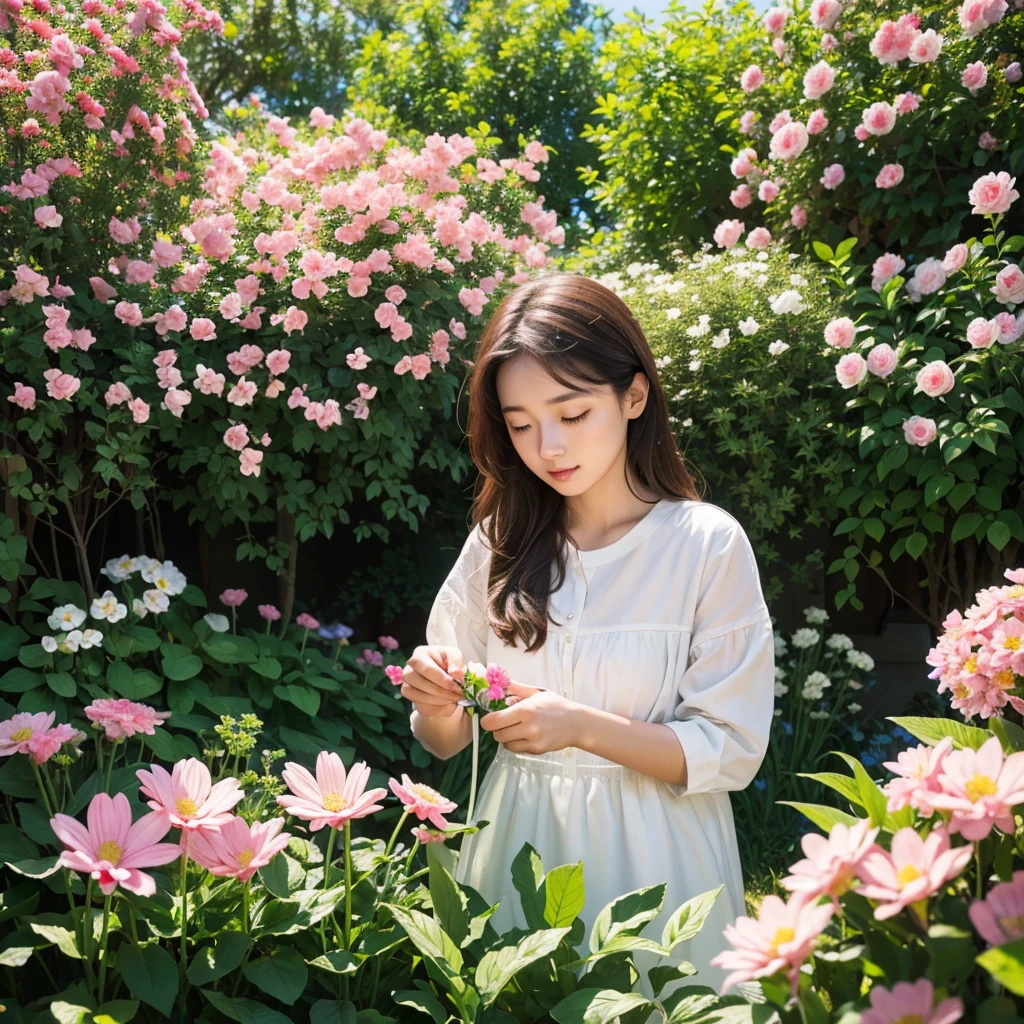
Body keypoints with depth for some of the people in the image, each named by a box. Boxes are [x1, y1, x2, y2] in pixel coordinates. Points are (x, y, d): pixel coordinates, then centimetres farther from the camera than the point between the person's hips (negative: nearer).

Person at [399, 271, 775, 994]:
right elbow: (448, 742, 3)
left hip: (651, 853, -3)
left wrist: (584, 725, -24)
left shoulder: (708, 543, -13)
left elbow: (731, 751, -13)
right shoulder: (502, 541, -1)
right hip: (516, 838, 3)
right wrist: (435, 701, -19)